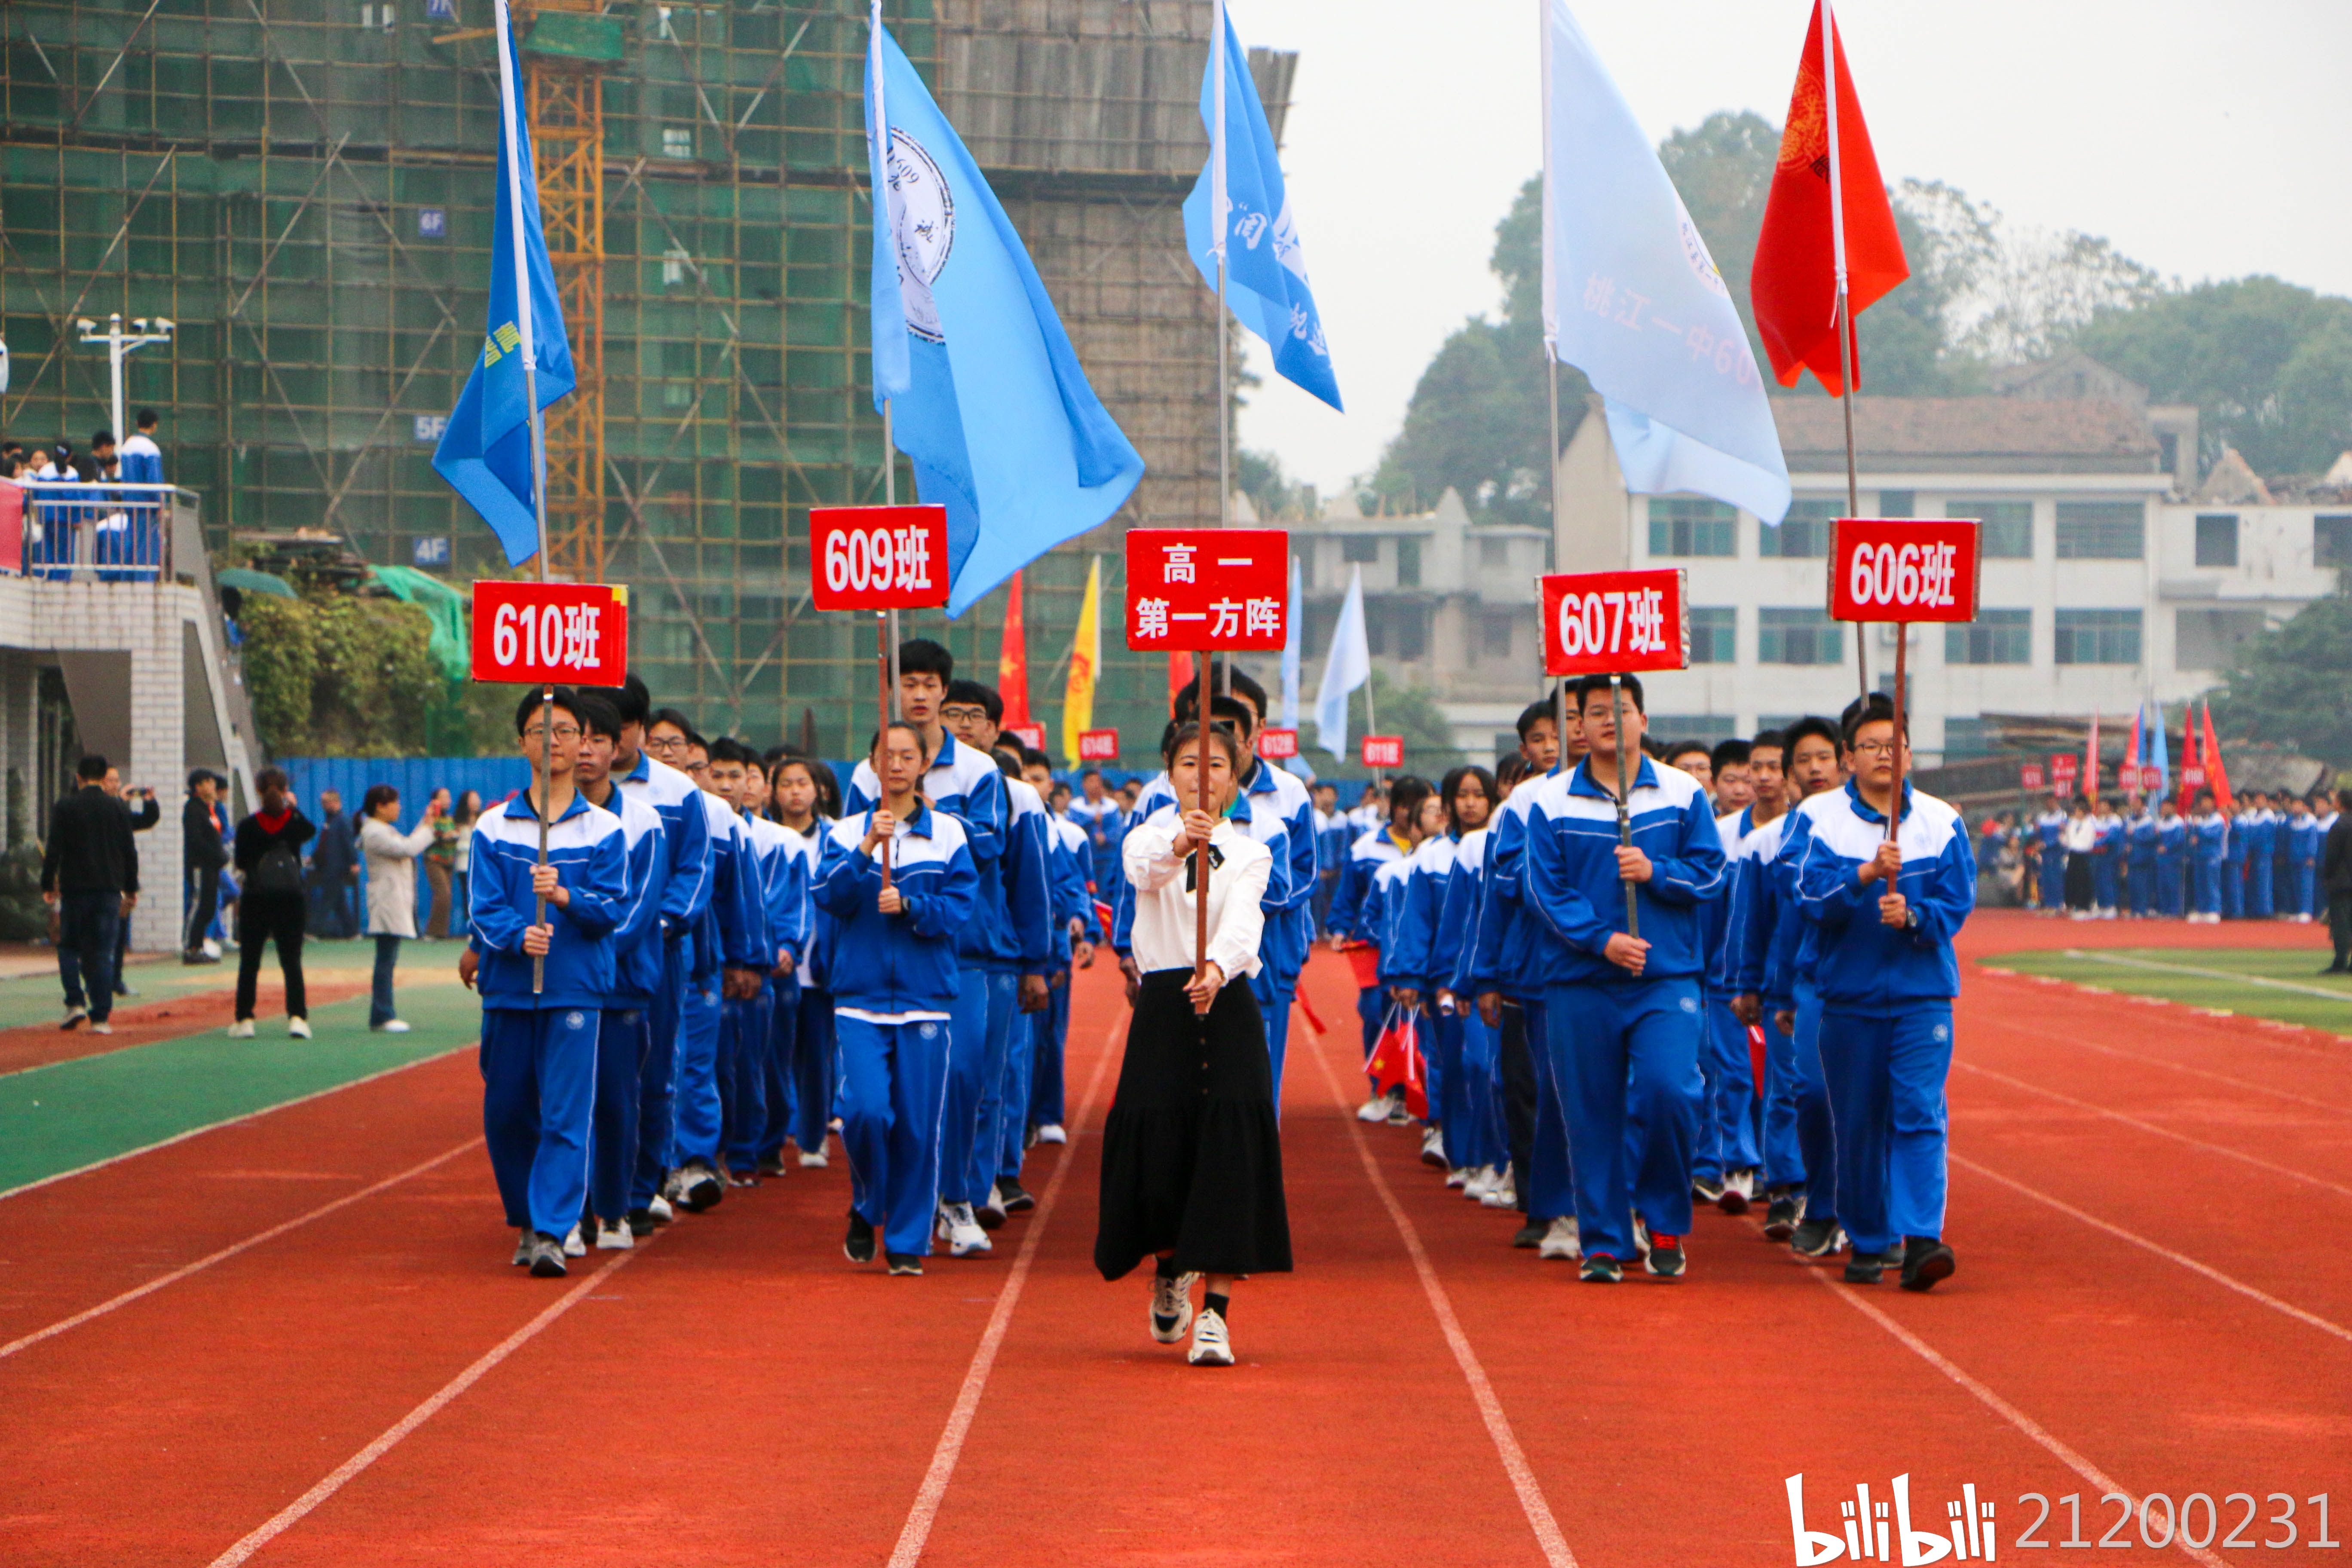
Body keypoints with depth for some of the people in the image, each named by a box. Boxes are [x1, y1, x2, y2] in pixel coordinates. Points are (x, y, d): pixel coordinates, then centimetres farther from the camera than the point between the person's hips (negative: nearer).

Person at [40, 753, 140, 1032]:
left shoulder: (64, 808, -4)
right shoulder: (118, 809, 3)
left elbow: (54, 850, -6)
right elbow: (130, 853, 7)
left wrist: (48, 885, 3)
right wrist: (131, 891, 16)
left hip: (74, 887, -2)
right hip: (109, 889, 2)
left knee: (69, 947, 13)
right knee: (102, 954, 2)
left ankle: (75, 1003, -4)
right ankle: (101, 1017, -1)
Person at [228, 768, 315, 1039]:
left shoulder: (248, 826, -7)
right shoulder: (296, 822, -4)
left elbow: (240, 864, 1)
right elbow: (310, 832, 20)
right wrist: (293, 807, 26)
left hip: (255, 899, -1)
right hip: (291, 899, 1)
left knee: (249, 963, 7)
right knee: (292, 961, 5)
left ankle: (244, 1020, 5)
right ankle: (297, 1017, -5)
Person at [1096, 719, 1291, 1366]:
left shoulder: (1250, 855, 6)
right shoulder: (1151, 837, 6)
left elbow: (1242, 922, -14)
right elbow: (1142, 868, -20)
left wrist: (1217, 969, -36)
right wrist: (1179, 844, -43)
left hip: (1227, 1004, 0)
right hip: (1162, 1005, 0)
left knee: (1228, 1154, -10)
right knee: (1155, 1149, -2)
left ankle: (1215, 1314, -9)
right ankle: (1170, 1272, 30)